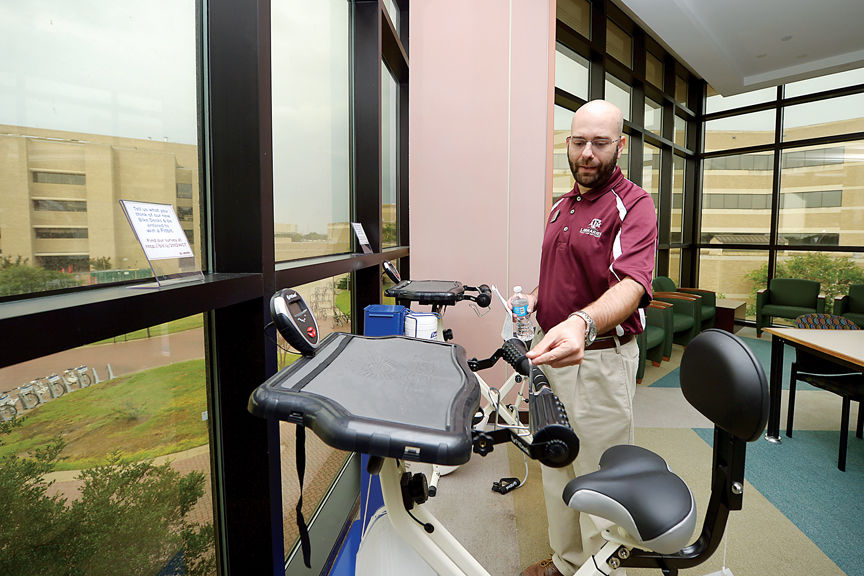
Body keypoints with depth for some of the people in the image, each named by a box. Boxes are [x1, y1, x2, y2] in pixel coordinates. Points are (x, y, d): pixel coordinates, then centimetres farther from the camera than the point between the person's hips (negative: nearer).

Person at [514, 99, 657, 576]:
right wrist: (535, 298, 2)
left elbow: (631, 284, -30)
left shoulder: (634, 206, -13)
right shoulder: (560, 206, 12)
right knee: (556, 467, 19)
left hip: (601, 361, -7)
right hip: (550, 352, 8)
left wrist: (583, 323, -49)